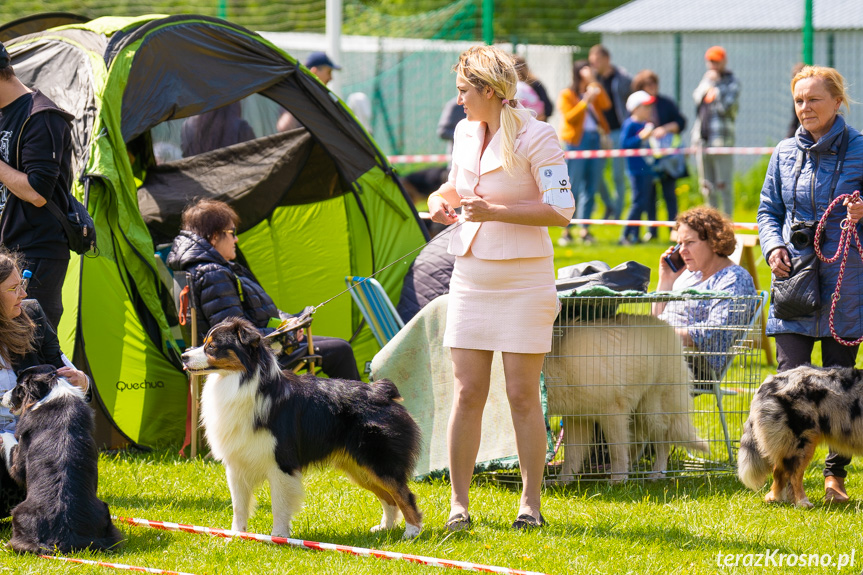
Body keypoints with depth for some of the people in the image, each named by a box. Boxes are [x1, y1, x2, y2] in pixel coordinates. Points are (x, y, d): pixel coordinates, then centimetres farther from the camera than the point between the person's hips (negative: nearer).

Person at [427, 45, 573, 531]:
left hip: (524, 277, -5)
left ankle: (530, 502, 7)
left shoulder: (537, 137, -10)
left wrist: (495, 211, -19)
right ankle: (458, 502, 5)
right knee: (468, 392, 1)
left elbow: (561, 210, -14)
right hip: (472, 275, 5)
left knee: (523, 395, -2)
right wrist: (443, 199, 7)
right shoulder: (465, 132, 11)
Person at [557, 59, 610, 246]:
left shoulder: (594, 92, 18)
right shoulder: (567, 95, 4)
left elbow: (606, 104, 3)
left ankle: (584, 230, 10)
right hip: (577, 141, -5)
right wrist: (586, 102, -15)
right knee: (572, 187, -8)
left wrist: (594, 83, -2)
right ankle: (566, 231, -5)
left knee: (591, 187, 5)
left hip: (595, 139, 5)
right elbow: (569, 117, -8)